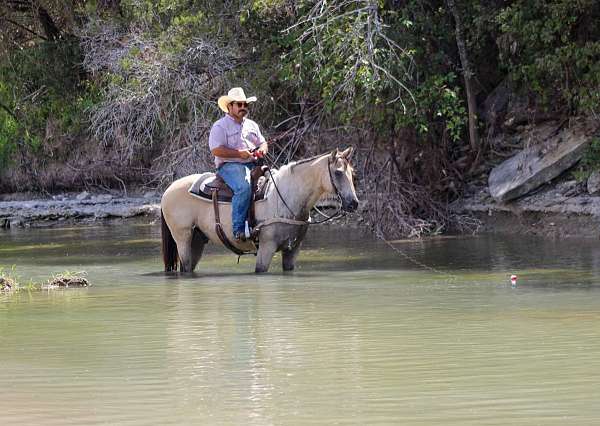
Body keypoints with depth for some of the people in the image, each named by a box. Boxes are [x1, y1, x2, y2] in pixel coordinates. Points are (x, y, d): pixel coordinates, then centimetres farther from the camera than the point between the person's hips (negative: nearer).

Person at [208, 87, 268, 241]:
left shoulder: (252, 125, 23)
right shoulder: (220, 126, 1)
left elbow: (262, 143, 28)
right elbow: (216, 150, -10)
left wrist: (262, 149, 1)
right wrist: (239, 153, -18)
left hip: (252, 165, 7)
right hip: (230, 166, -7)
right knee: (244, 188, -36)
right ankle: (239, 229, -37)